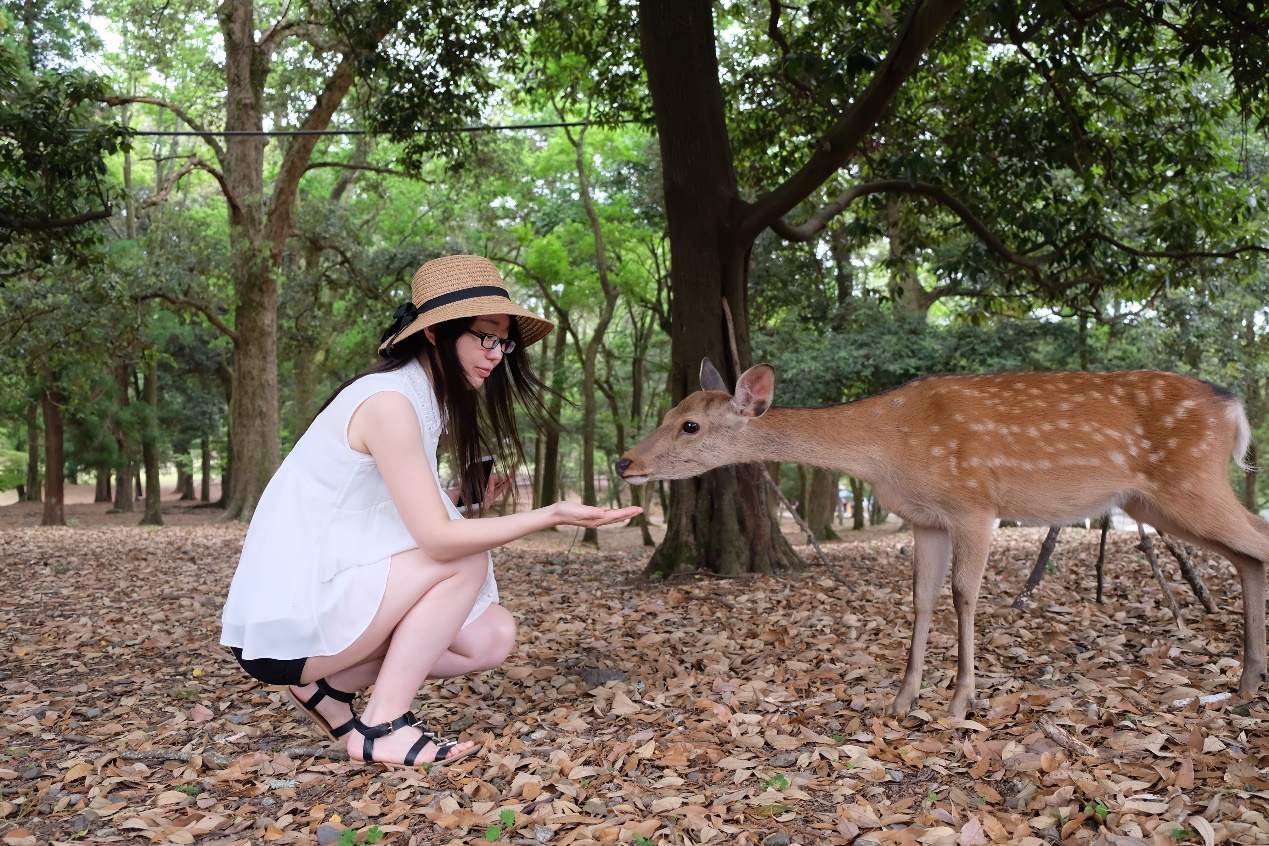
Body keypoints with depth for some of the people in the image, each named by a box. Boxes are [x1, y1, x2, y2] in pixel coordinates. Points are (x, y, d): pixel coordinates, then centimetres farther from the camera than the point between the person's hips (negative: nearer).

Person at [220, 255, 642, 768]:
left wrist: (464, 496, -6)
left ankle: (330, 686, 8)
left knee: (492, 639, 2)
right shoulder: (389, 401, -21)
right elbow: (437, 538, -25)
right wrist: (551, 516, -27)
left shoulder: (423, 402, 8)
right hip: (283, 624, -9)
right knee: (466, 558, -18)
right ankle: (383, 726, -10)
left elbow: (410, 522, 8)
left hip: (328, 599, 9)